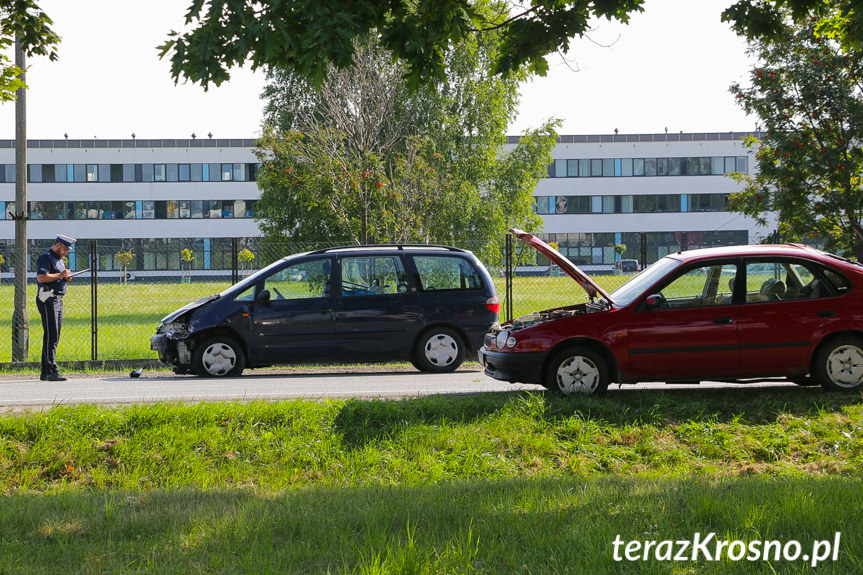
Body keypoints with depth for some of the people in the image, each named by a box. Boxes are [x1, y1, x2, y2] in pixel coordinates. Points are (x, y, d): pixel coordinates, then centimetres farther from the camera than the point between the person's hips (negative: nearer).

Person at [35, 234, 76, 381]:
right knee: (51, 336, -13)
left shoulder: (59, 259, 22)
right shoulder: (46, 257, -8)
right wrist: (60, 275, -17)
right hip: (47, 299, -10)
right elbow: (41, 277, -21)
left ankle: (45, 372, 13)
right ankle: (52, 371, -16)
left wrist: (66, 278, 7)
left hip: (58, 300, 10)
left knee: (54, 337, 9)